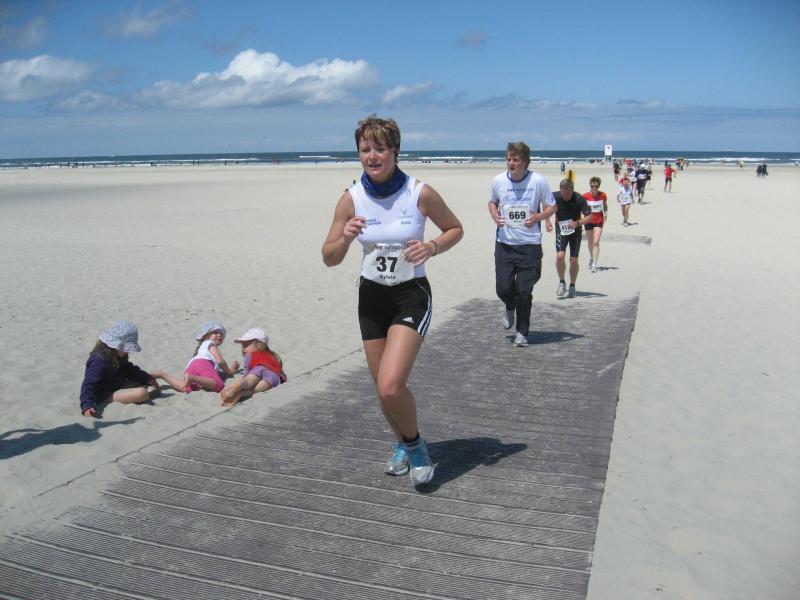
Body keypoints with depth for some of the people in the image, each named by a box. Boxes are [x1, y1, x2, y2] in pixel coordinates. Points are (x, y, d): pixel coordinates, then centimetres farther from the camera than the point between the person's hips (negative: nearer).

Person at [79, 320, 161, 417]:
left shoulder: (118, 357, 9)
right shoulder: (99, 361, -23)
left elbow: (130, 370, 23)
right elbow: (88, 385, -27)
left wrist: (147, 379, 11)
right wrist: (87, 405, -41)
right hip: (106, 396, -11)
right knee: (142, 393, -27)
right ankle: (151, 394, 4)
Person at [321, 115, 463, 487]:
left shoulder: (421, 194, -13)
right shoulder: (351, 199, -6)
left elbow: (455, 229, 4)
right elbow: (329, 259, -1)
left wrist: (432, 248, -16)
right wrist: (345, 238, -22)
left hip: (412, 296, -4)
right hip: (372, 296, 4)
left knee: (390, 387, -19)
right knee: (384, 388, 12)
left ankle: (414, 444, 11)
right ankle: (403, 445, 42)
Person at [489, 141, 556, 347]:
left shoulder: (538, 181, -5)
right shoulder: (498, 181, 1)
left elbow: (551, 206, 6)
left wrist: (539, 216, -14)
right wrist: (494, 215, -1)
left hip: (530, 244, -2)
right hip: (504, 243, 2)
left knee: (524, 291, -2)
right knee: (503, 289, -2)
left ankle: (522, 332, 16)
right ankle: (510, 307, 36)